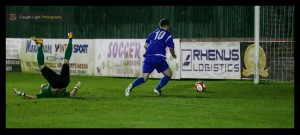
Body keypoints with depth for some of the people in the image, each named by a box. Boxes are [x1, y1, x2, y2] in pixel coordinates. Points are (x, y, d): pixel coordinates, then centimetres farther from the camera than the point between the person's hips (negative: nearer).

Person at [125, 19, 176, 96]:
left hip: (148, 57, 4)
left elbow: (145, 46, 20)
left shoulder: (153, 33, 22)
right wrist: (173, 55, 21)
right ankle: (158, 89, -7)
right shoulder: (168, 35, 9)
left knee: (144, 78, 5)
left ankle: (132, 86, -22)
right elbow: (171, 48, 1)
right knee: (168, 74, 11)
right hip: (159, 57, -4)